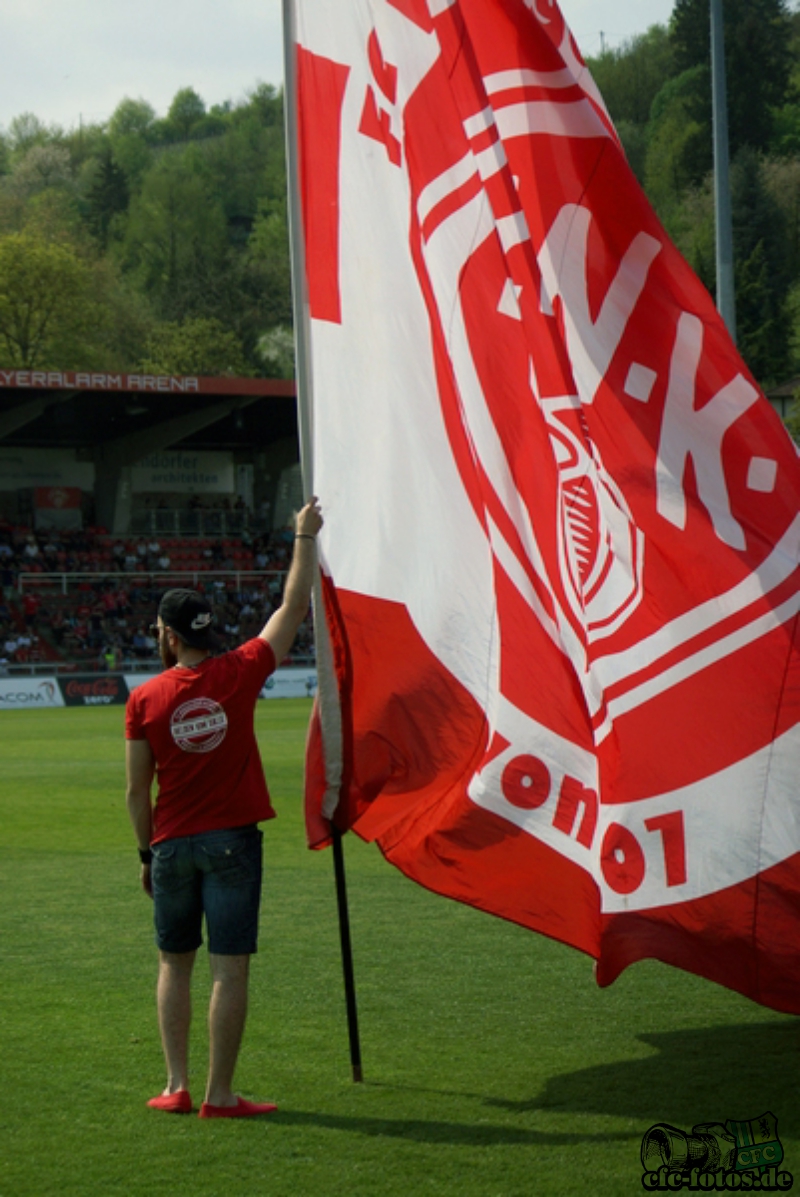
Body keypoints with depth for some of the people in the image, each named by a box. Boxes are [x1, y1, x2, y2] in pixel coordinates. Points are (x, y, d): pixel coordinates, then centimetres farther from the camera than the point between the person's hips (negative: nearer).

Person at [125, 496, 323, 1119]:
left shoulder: (145, 700, -3)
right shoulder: (239, 674, -6)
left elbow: (138, 792, 1)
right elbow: (294, 607, 4)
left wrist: (148, 852, 13)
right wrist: (305, 536, 14)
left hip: (173, 844, 2)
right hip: (232, 840, -2)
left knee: (174, 963, 15)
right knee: (230, 968, 0)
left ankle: (177, 1085, 12)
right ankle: (220, 1094, 1)